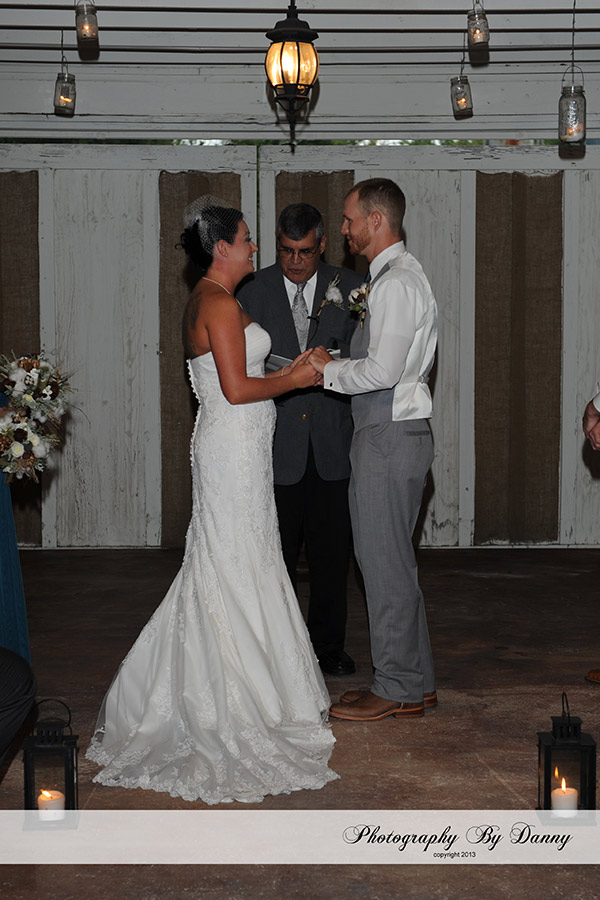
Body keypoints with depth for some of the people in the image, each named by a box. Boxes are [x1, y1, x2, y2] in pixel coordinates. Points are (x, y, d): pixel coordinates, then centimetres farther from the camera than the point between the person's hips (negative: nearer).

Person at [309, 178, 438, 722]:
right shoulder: (397, 276, 17)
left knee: (385, 561, -3)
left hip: (390, 437, -11)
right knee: (394, 559, 15)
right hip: (395, 431, 11)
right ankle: (415, 681, 23)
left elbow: (382, 371, -23)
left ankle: (396, 689, 6)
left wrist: (329, 371, -9)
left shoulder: (396, 282, -16)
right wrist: (336, 365, 11)